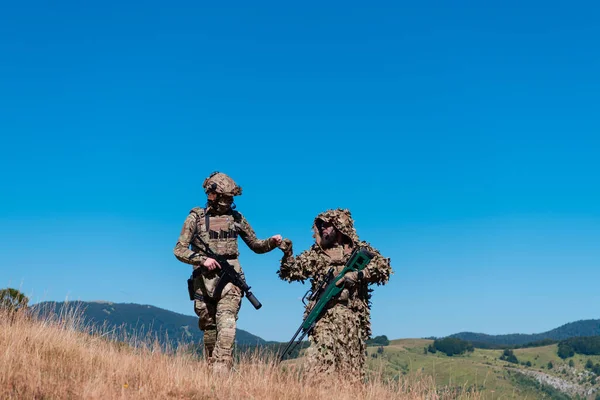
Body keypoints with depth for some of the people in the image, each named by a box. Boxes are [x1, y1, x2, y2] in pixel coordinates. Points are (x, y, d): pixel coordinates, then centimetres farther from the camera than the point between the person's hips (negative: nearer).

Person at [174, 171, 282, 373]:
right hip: (205, 281, 0)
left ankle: (221, 373, -24)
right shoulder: (196, 217, 5)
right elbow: (179, 250, 1)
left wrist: (272, 242, -2)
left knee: (226, 328, -18)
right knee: (209, 331, 8)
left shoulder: (236, 218, 10)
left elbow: (256, 245, 18)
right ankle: (210, 370, 22)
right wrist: (203, 259, -13)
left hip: (229, 280, 0)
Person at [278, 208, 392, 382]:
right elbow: (291, 273, 14)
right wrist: (288, 254, -5)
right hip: (323, 315, 0)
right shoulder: (315, 253, 16)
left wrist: (358, 275, -13)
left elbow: (384, 267, 0)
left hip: (353, 316, 0)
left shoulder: (361, 249, 11)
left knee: (353, 360, 2)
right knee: (322, 359, -14)